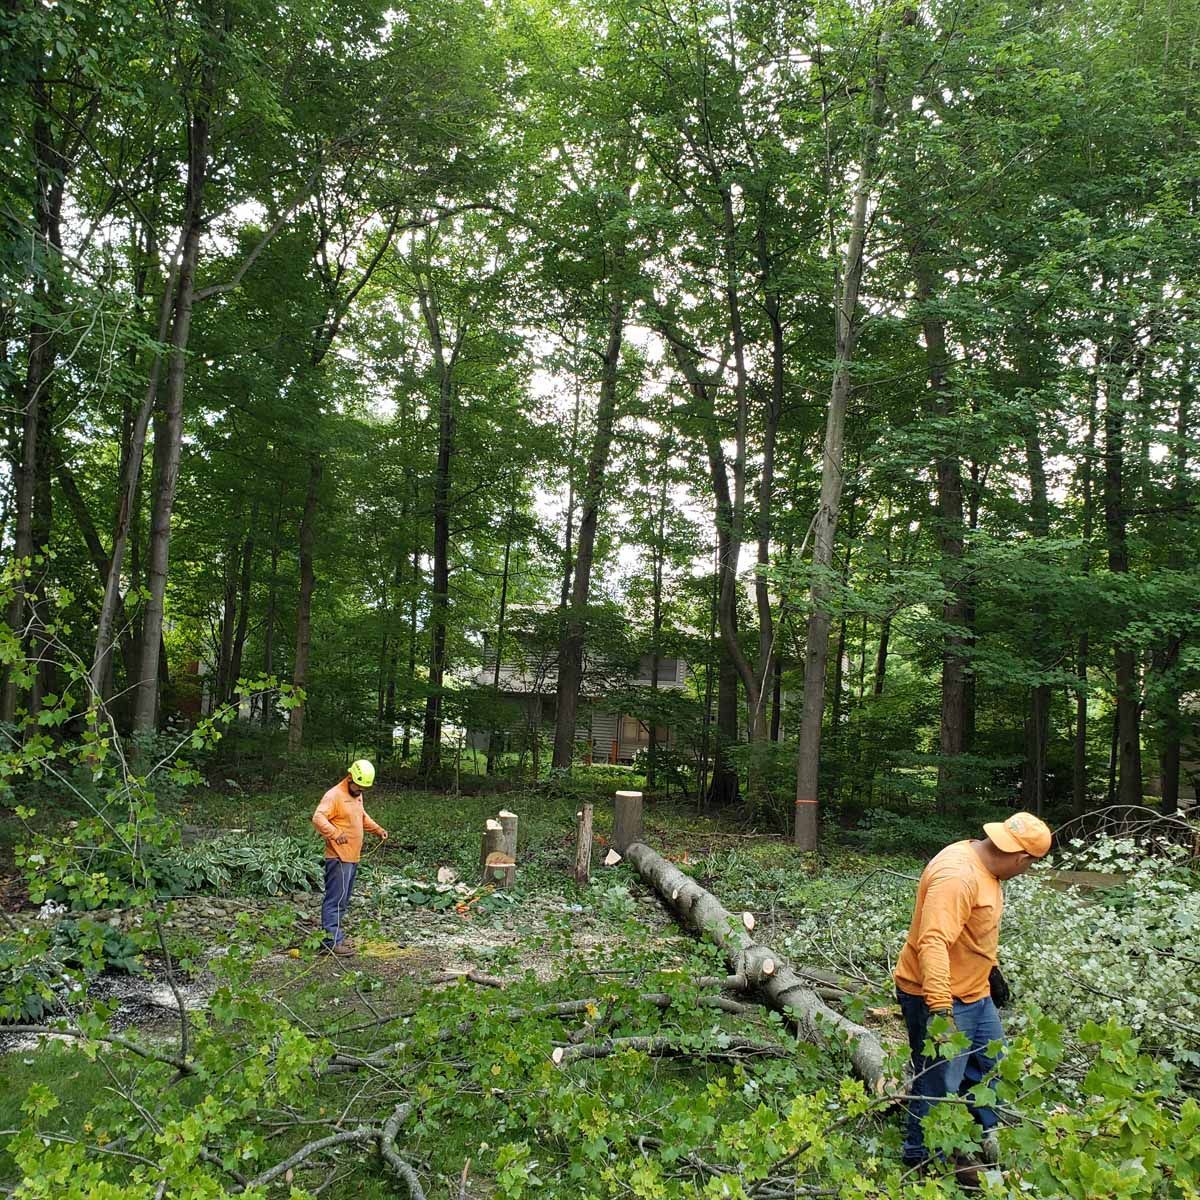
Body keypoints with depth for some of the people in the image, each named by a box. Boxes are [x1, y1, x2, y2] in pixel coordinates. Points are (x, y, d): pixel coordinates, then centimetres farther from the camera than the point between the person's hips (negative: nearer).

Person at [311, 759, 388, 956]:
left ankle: (335, 933, 24)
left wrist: (377, 829, 18)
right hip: (338, 858, -9)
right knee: (336, 899, -8)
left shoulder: (357, 796, 15)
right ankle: (332, 940, -7)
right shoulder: (334, 795, -15)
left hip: (352, 857, 9)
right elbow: (318, 818, -26)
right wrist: (335, 833, -36)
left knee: (343, 899, 15)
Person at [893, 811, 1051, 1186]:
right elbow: (933, 943, -38)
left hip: (974, 993, 10)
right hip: (940, 1000, -10)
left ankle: (987, 1136, 42)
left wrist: (992, 971, 28)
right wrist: (939, 1009, -42)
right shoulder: (957, 875, -30)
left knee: (988, 1065, 23)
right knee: (940, 1085, 5)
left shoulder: (985, 866, 3)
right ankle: (923, 1158, 23)